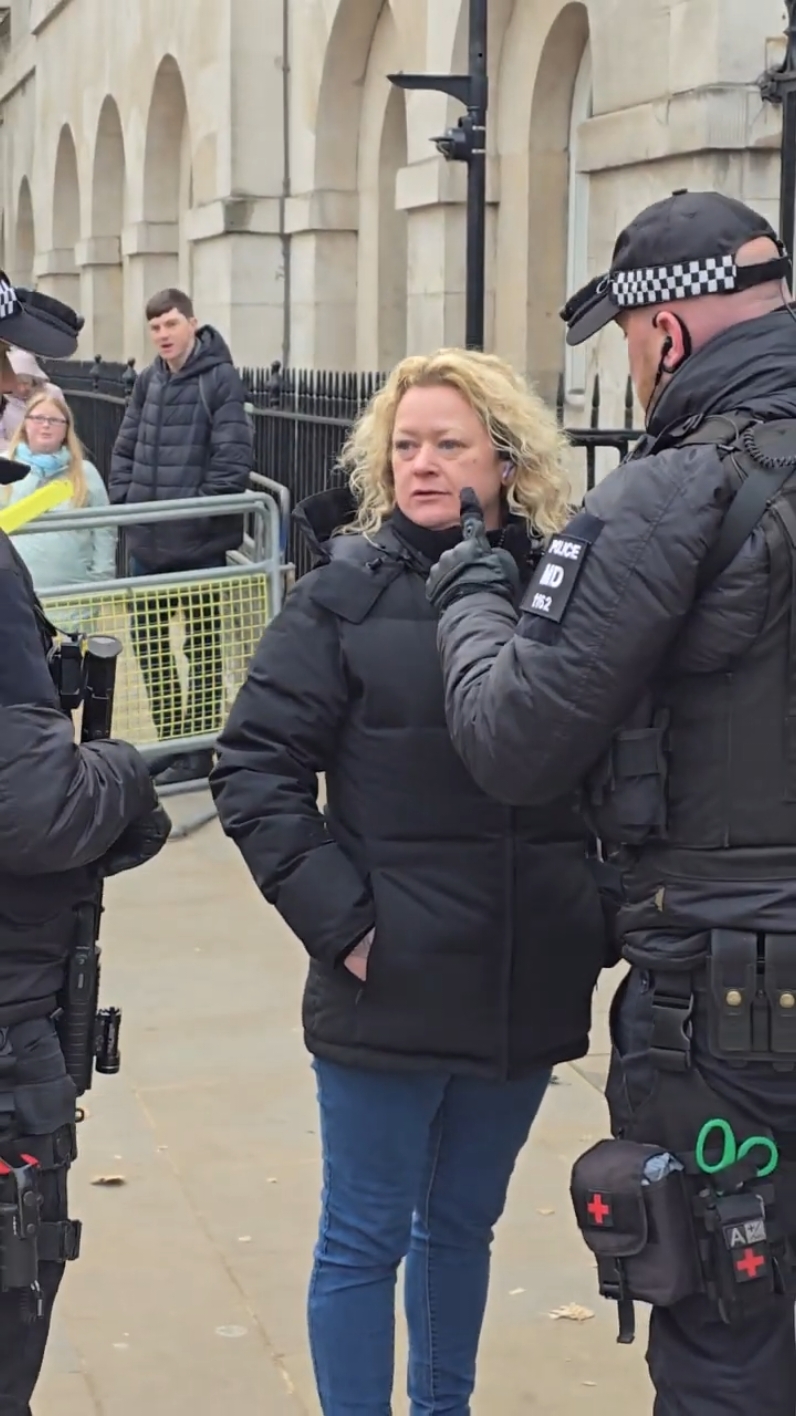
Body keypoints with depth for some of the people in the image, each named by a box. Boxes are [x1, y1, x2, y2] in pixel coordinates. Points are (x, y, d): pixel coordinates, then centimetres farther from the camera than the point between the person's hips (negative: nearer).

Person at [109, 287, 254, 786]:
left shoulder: (221, 379, -10)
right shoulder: (148, 381, 9)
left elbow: (233, 456, -16)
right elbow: (126, 448, 14)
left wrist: (201, 512, -16)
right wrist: (124, 501, 2)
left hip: (199, 543, -7)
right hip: (147, 542, 7)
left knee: (203, 647, 6)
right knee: (149, 642, 14)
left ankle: (198, 749, 13)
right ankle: (170, 737, 27)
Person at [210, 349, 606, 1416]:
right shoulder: (346, 593, -6)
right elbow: (254, 767, -7)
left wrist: (597, 918, 3)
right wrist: (338, 919, -13)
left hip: (529, 993, 3)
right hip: (392, 990, -3)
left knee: (463, 1224, 20)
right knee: (365, 1239, 7)